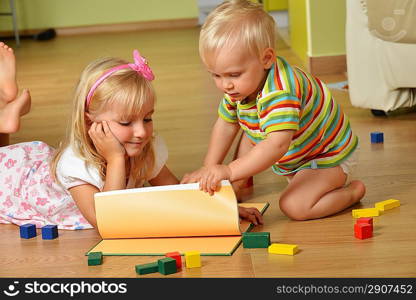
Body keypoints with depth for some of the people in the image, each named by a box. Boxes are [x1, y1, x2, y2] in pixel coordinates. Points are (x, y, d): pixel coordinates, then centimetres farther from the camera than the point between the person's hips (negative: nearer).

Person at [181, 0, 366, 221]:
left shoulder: (280, 92, -40)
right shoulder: (239, 85, -11)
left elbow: (277, 145, -50)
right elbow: (226, 125, 4)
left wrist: (230, 171, -56)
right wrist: (209, 170, -5)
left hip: (328, 158, -9)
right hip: (292, 158, 9)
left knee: (294, 206, -25)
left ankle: (353, 191, -3)